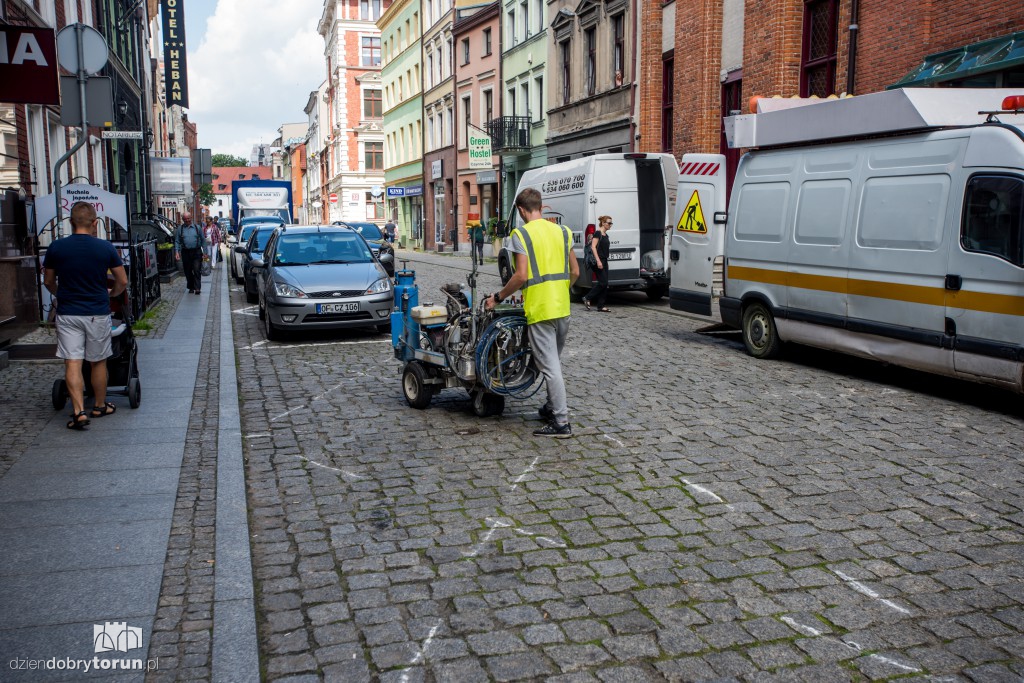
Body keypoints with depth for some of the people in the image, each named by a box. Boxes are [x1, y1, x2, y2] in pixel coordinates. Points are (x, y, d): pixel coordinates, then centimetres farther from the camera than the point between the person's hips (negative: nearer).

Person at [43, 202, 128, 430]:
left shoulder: (56, 248, -3)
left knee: (72, 363, 0)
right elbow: (122, 282, 1)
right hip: (98, 313, 0)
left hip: (67, 314, 0)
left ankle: (79, 412, -8)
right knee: (98, 362, 13)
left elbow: (48, 282, 10)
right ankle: (100, 406, 26)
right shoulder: (106, 248, -6)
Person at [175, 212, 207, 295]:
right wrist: (177, 252, -5)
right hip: (186, 253, 2)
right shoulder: (180, 229, 7)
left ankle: (197, 288, -11)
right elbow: (177, 241, 7)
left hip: (197, 252, -1)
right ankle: (191, 288, 19)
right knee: (188, 271, 7)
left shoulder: (197, 228, 7)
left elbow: (203, 240, 9)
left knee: (197, 270, -10)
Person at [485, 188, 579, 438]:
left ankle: (561, 422, -3)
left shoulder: (522, 234, -8)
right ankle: (553, 407, 33)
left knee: (549, 366, -4)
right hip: (563, 308, 7)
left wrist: (498, 297, -5)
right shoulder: (561, 231, 10)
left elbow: (521, 276, -17)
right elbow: (575, 272, 12)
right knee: (555, 360, 21)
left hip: (539, 309, -7)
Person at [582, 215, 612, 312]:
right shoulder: (598, 233, -9)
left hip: (604, 261, 9)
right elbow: (593, 247, -16)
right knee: (603, 283, -12)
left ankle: (601, 306, 8)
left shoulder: (606, 235, 16)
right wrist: (598, 261, -22)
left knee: (605, 284, 5)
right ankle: (587, 298, 1)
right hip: (598, 261, -9)